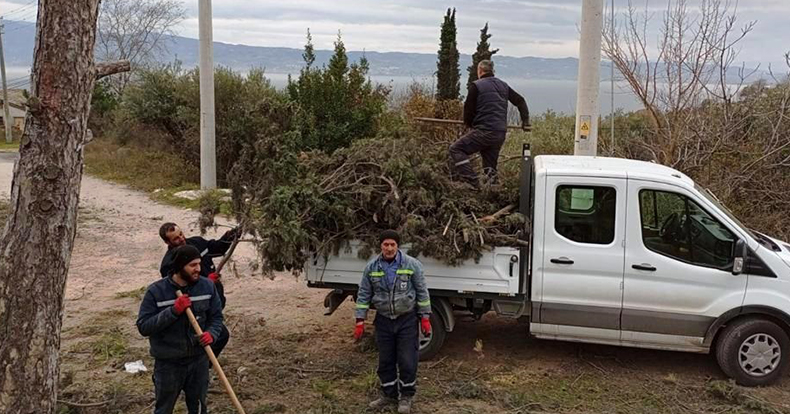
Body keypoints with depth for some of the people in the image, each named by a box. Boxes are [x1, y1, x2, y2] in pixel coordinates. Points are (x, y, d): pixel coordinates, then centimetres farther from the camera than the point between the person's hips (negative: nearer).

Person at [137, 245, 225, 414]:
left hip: (199, 360, 3)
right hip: (168, 363, -2)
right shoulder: (156, 291, -15)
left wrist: (211, 333, -17)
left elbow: (216, 317, 4)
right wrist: (173, 311, -27)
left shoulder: (207, 286, -6)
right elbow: (143, 326, -17)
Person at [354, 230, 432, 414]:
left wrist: (425, 317, -3)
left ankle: (406, 396, 21)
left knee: (407, 361, 2)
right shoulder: (371, 267, -3)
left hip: (407, 320, -2)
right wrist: (360, 321, -1)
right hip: (384, 320, 2)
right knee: (385, 360, 12)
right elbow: (364, 295, 2)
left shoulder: (412, 265, -9)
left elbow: (422, 292, -3)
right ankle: (388, 394, 30)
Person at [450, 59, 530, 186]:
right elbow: (520, 101, 21)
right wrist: (525, 120, 25)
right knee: (490, 165, 16)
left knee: (456, 149, -3)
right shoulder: (503, 85, 17)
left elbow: (468, 109, -2)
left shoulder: (476, 86, -3)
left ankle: (473, 182, -14)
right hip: (501, 133, 7)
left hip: (485, 131, -7)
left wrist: (469, 124, 17)